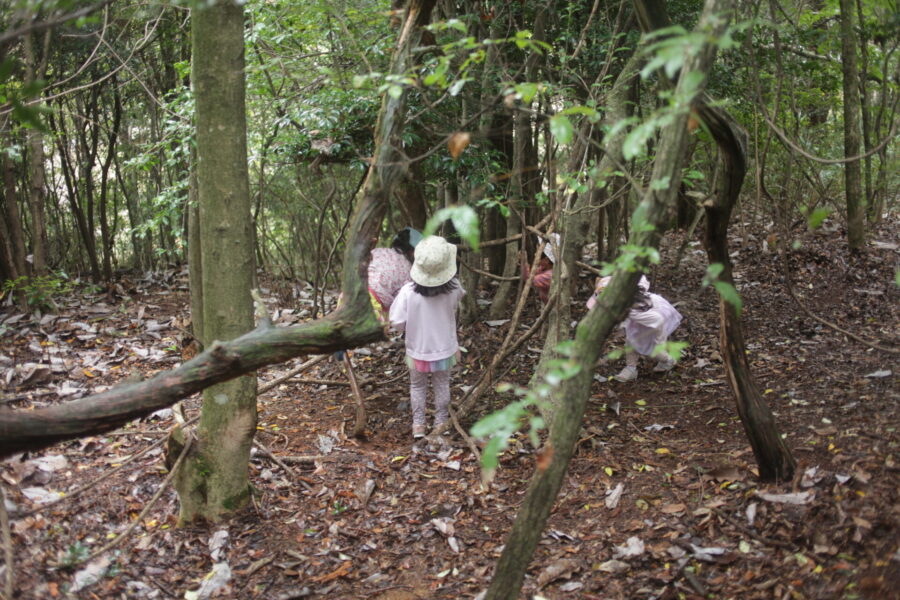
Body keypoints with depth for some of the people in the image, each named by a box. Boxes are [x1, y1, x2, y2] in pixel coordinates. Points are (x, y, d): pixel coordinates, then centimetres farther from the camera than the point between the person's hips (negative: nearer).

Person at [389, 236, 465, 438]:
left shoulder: (408, 291, -25)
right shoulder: (453, 288, -18)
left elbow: (397, 323, -19)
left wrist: (398, 299, -3)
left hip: (417, 350, -1)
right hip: (445, 348, 1)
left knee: (417, 386, 20)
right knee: (442, 386, 20)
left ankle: (418, 425, 25)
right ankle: (441, 422, 31)